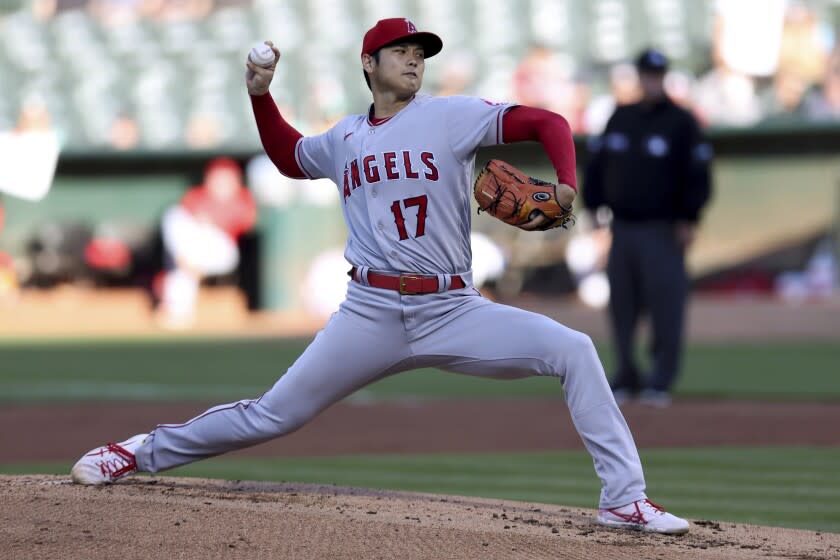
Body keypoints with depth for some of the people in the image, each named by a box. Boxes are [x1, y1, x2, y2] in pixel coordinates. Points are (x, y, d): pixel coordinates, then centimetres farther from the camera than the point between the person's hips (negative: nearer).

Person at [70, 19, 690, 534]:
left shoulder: (452, 116, 1)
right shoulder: (344, 140, 12)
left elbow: (547, 123, -6)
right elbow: (289, 156, 34)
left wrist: (565, 188, -23)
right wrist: (260, 95, 19)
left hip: (453, 311, -1)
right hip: (370, 315, 2)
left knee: (573, 350, -20)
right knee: (275, 413, 1)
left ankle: (624, 499, -16)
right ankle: (144, 452, 20)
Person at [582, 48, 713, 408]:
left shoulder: (681, 122, -2)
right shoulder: (621, 118, 13)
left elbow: (698, 174, -6)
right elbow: (597, 163, 18)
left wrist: (689, 219, -12)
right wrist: (592, 205, 9)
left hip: (662, 231, -5)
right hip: (622, 228, 5)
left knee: (664, 305, -8)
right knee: (622, 307, 5)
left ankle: (661, 382, -5)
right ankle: (626, 379, 13)